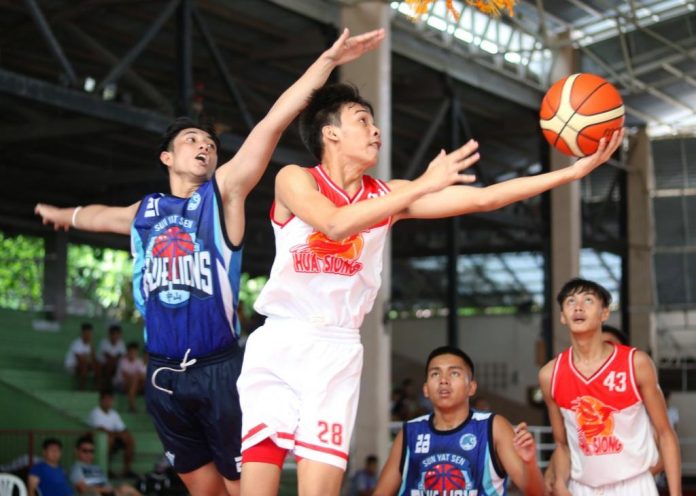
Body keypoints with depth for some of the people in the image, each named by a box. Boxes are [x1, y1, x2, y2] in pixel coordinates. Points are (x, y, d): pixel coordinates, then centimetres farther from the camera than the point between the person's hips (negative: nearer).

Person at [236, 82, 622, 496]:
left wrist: (574, 170, -1)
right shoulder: (295, 179, -2)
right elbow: (335, 225, -23)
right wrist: (422, 185, -27)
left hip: (338, 352, 3)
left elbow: (483, 198, 5)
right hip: (280, 343, -3)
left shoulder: (388, 195, 9)